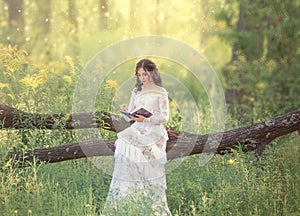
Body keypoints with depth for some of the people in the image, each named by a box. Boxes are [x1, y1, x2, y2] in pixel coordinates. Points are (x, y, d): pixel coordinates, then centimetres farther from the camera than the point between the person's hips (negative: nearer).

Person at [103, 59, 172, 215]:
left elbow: (164, 117, -3)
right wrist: (126, 111, -5)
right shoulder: (136, 92, 18)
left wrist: (146, 119, -18)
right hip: (137, 131, 5)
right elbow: (130, 117, 18)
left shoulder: (160, 93, 3)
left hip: (154, 132, -5)